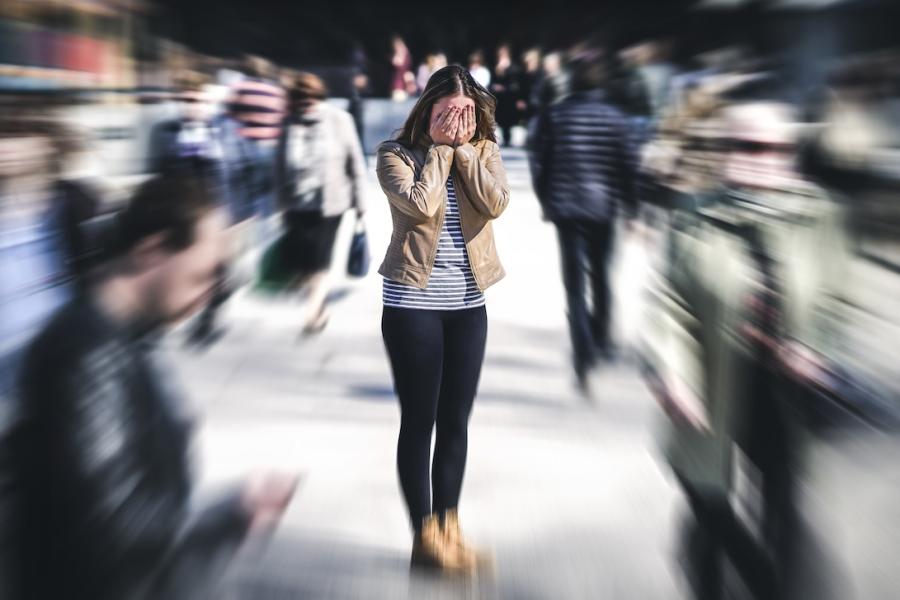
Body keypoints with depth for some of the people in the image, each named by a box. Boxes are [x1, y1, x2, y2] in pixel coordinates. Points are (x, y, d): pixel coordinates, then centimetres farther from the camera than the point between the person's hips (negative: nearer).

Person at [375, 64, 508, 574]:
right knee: (420, 420, 2)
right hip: (413, 302, -4)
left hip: (468, 303, 4)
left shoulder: (484, 151, 6)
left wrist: (464, 147, -10)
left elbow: (495, 204, -11)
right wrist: (440, 147, -12)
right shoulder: (397, 153, -4)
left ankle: (449, 528, 21)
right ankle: (425, 536, 11)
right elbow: (422, 205, -21)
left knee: (456, 421, 10)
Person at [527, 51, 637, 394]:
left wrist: (546, 201, 11)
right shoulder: (615, 118, -2)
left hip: (566, 208, -1)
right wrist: (631, 207, 7)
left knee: (575, 283, -1)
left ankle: (584, 357, -15)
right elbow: (625, 166, -2)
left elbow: (539, 161, -1)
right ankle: (601, 338, 35)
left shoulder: (554, 115, -2)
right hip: (604, 207, 1)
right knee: (600, 275, 19)